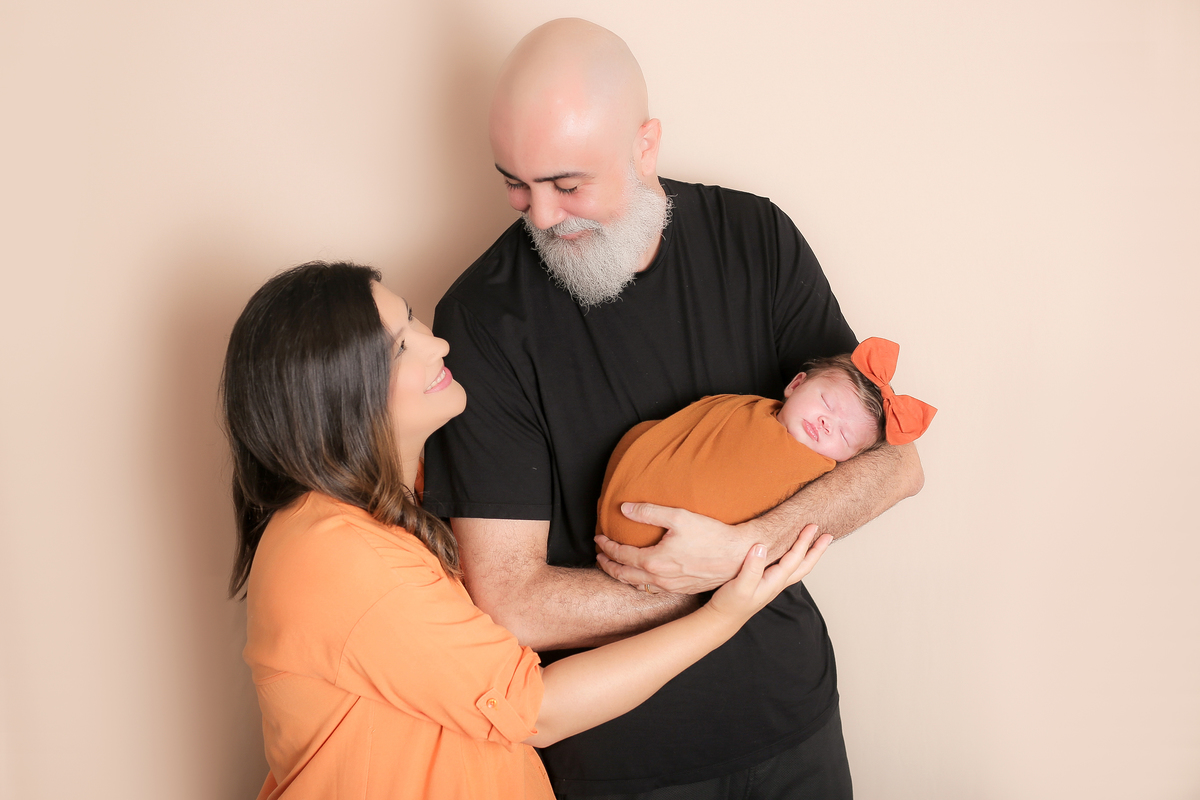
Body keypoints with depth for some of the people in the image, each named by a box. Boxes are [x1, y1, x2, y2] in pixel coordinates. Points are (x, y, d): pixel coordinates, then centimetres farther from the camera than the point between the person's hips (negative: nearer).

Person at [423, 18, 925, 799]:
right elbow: (511, 603, -21)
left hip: (788, 705, 3)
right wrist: (739, 576, -18)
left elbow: (896, 462, -8)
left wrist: (740, 547, -24)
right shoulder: (481, 317, -19)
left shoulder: (757, 239, -9)